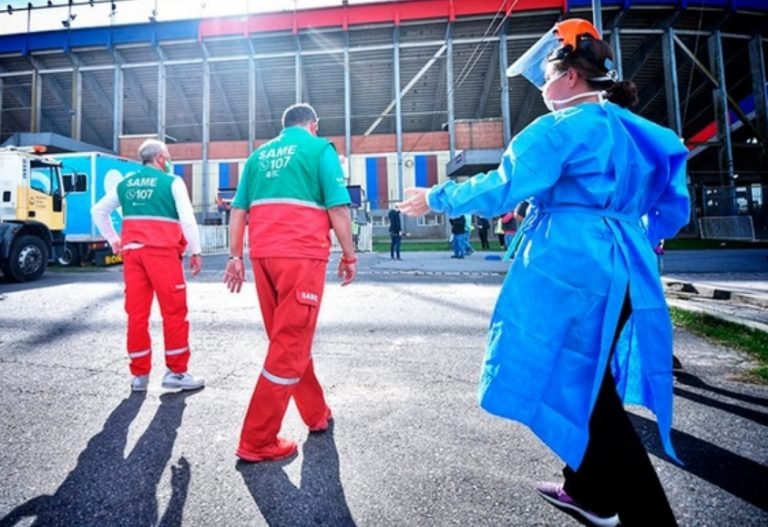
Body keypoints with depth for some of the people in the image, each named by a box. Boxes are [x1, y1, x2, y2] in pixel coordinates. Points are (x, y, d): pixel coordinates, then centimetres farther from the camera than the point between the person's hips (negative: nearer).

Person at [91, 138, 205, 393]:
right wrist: (195, 251, -5)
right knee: (174, 311, 0)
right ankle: (176, 372, 5)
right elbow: (187, 218, -8)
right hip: (162, 251, -6)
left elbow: (98, 211, 22)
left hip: (131, 251, 6)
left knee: (137, 313, 8)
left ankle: (139, 375, 15)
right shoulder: (172, 181, 1)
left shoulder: (125, 184, 18)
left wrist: (114, 241, 21)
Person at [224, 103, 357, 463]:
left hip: (263, 256, 6)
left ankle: (316, 415, 31)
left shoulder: (259, 154, 19)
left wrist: (236, 257, 16)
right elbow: (338, 208, -6)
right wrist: (349, 255, 1)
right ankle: (257, 442, 7)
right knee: (290, 346, 0)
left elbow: (238, 211, 14)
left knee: (287, 340, 16)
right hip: (302, 256, -6)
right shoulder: (319, 148, 5)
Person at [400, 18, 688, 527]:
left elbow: (500, 189, -13)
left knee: (580, 387, 2)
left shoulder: (562, 128, -8)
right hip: (625, 273, 9)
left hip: (570, 270, -9)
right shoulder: (642, 133, 17)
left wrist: (436, 198, -1)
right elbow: (674, 206, 20)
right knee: (591, 382, 19)